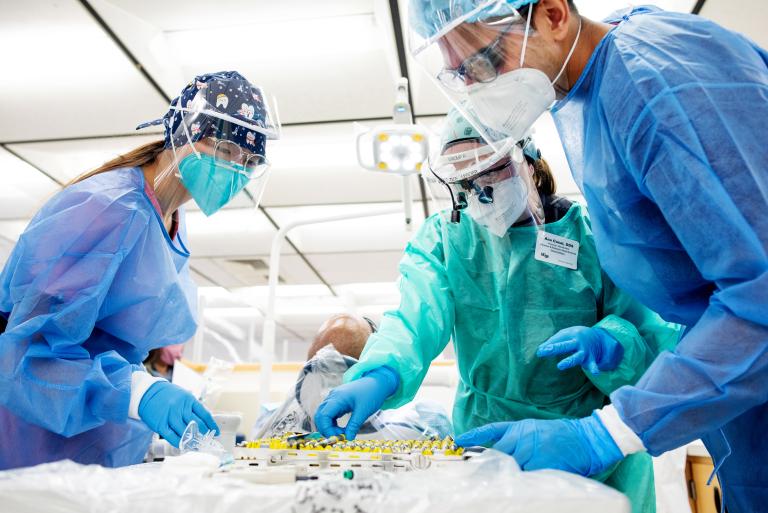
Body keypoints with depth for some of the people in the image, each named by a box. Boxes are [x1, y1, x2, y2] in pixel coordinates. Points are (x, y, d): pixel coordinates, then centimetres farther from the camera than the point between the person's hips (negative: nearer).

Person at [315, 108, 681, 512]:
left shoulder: (591, 234, -5)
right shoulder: (443, 237, -1)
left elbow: (655, 333, -7)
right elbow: (417, 319, -18)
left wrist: (607, 345, -29)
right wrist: (380, 375, -38)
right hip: (486, 443, 1)